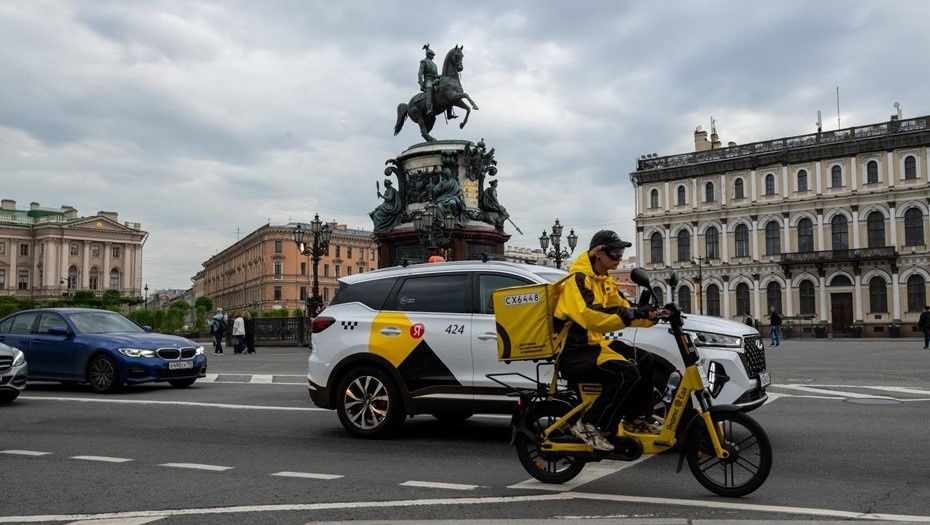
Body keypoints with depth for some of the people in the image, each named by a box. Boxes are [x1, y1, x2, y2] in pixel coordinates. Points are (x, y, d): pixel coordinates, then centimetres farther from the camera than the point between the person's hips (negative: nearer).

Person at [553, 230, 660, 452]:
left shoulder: (604, 281, 15)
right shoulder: (579, 279, -16)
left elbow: (622, 310, 11)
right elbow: (589, 317, -32)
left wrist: (649, 315, -7)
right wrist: (629, 316, -35)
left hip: (594, 343, 10)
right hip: (574, 351, -10)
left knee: (644, 360, 8)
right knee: (627, 374, -25)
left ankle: (635, 418, 18)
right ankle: (589, 425, -17)